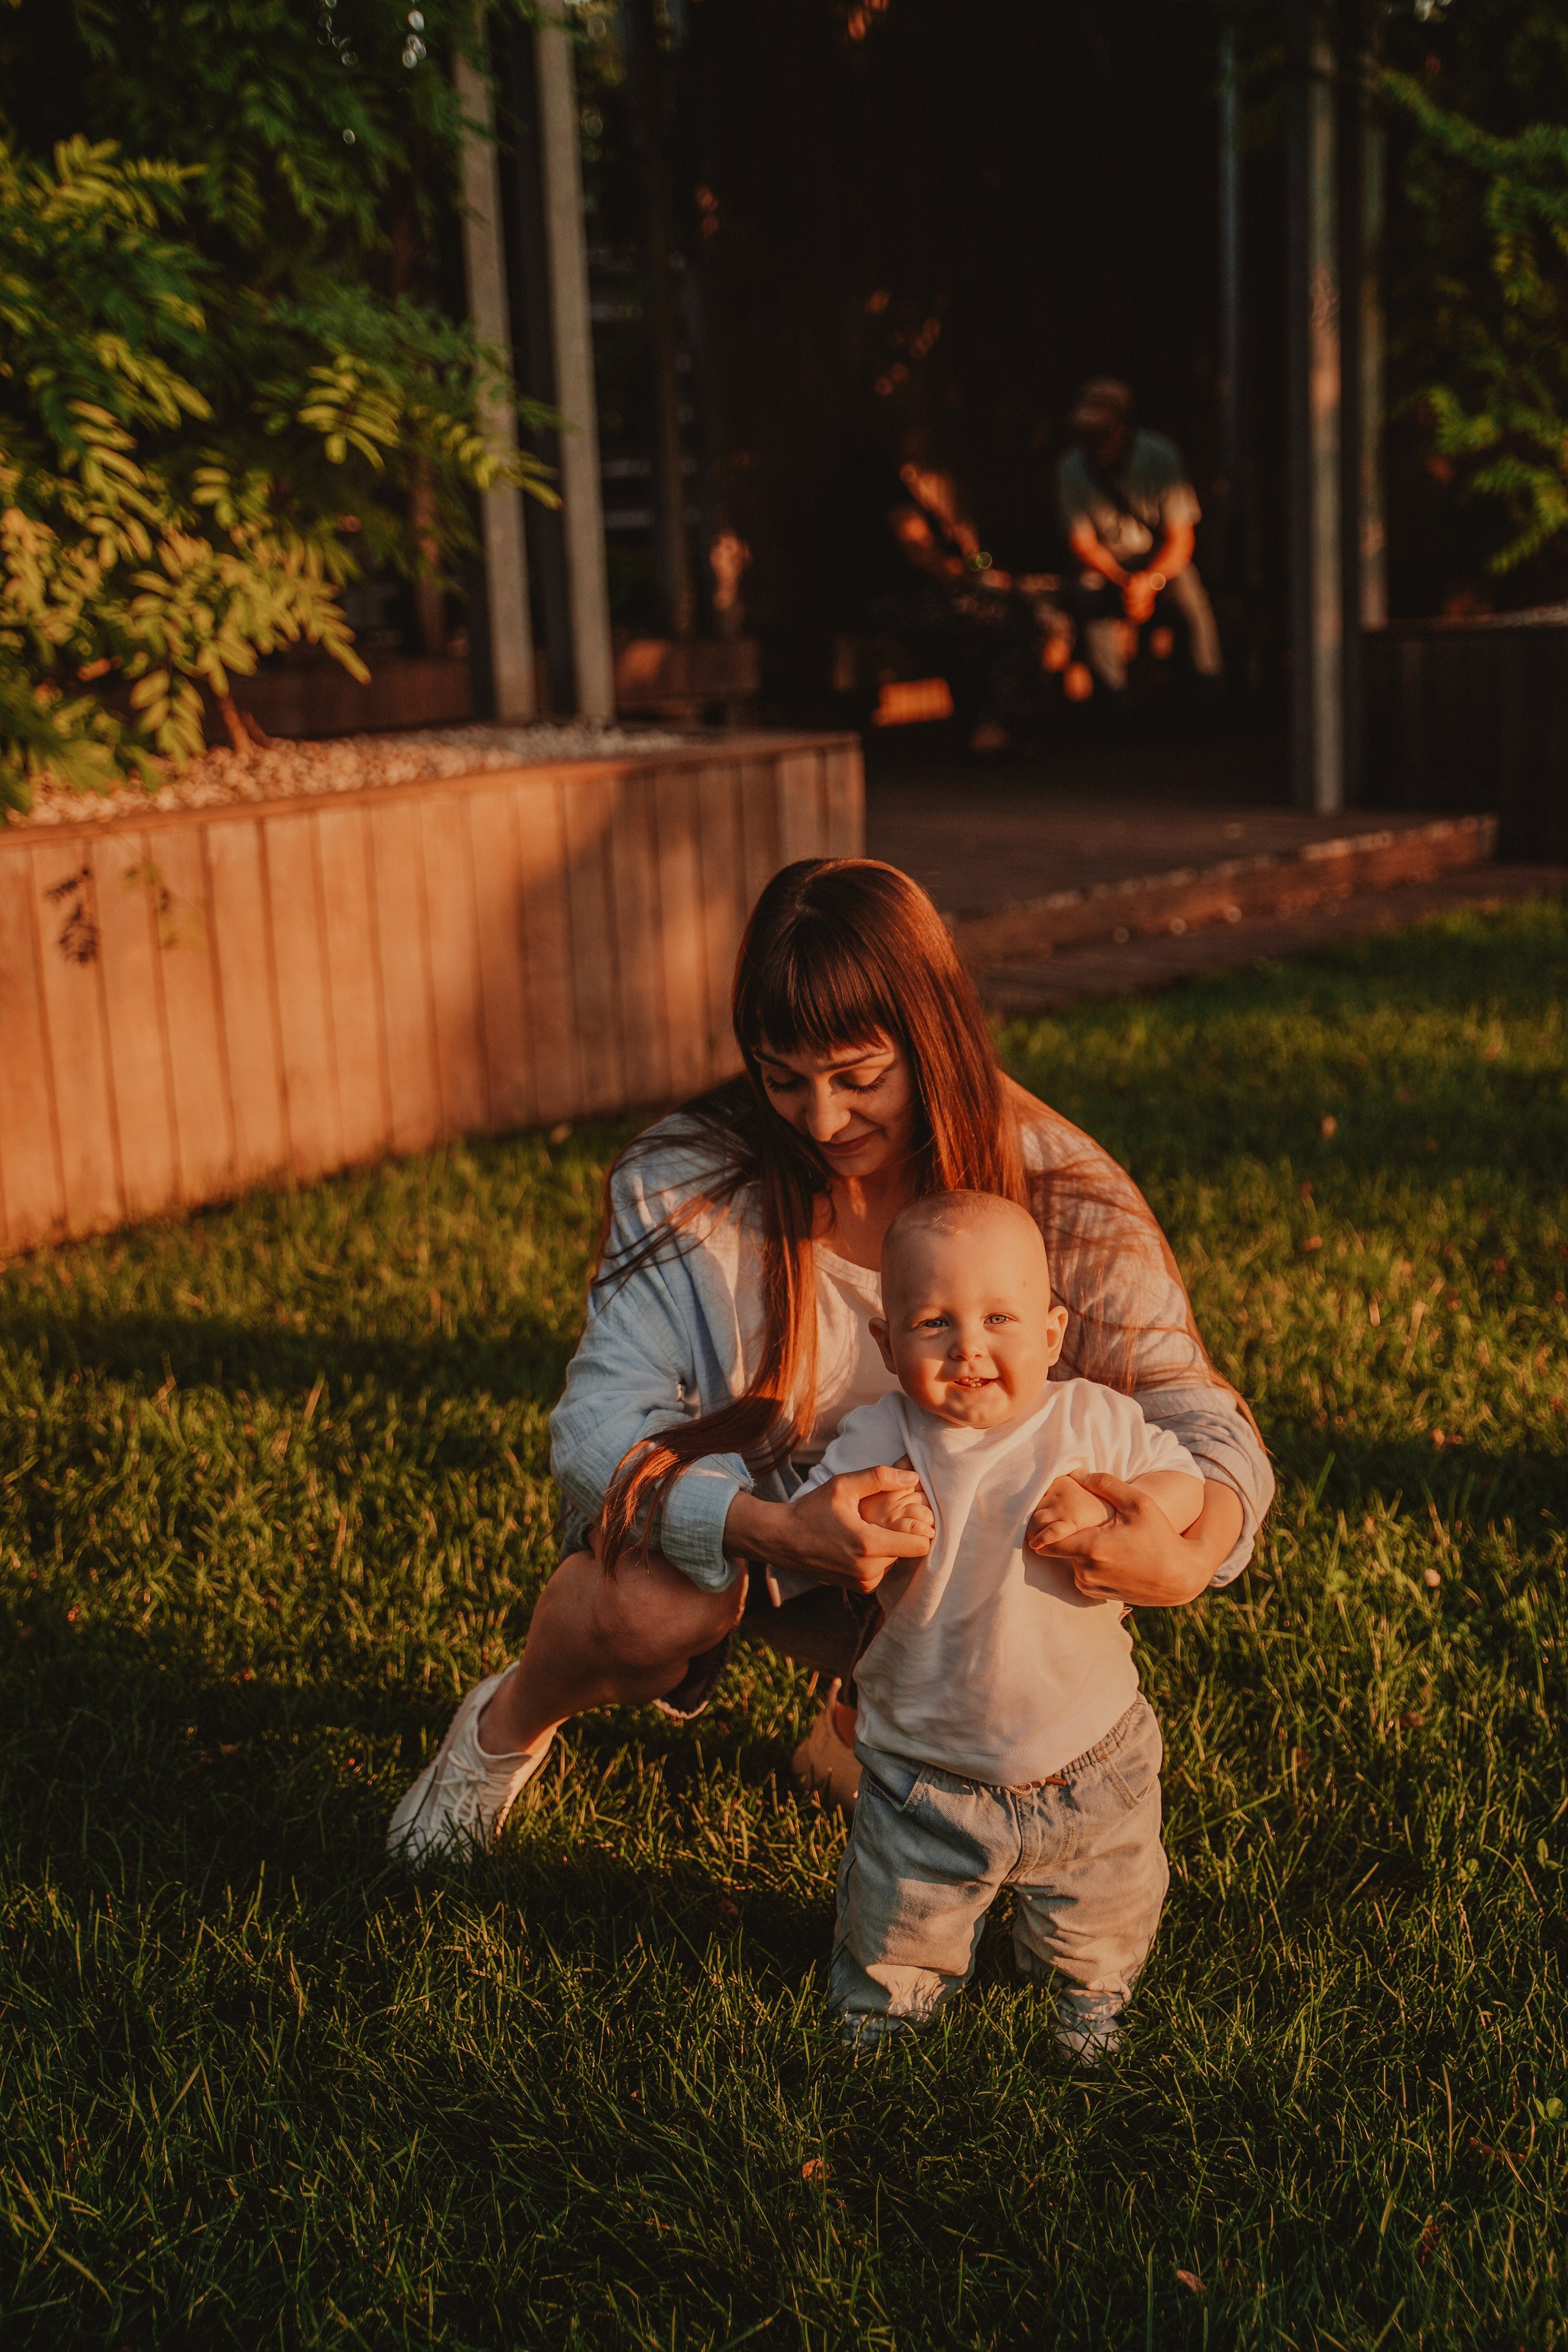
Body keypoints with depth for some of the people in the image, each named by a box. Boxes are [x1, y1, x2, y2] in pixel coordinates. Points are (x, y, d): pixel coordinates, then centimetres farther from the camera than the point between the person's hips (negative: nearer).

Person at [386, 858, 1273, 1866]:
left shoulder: (1059, 1194, -20)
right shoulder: (685, 1182, -24)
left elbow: (1193, 1408, -19)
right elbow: (600, 1426, -27)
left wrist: (1191, 1548, -44)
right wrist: (770, 1529, -47)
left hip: (932, 1554, 3)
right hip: (719, 1513, -2)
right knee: (646, 1611, -35)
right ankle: (511, 1724, 5)